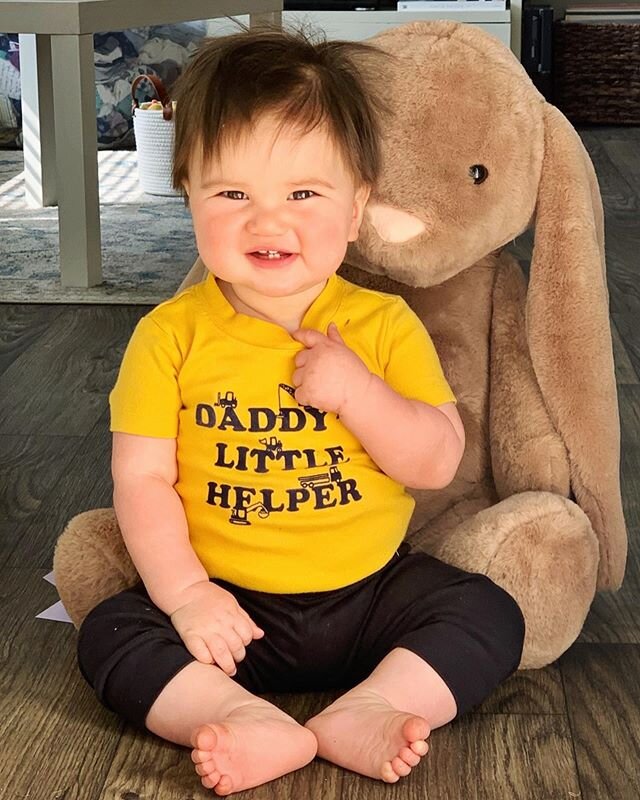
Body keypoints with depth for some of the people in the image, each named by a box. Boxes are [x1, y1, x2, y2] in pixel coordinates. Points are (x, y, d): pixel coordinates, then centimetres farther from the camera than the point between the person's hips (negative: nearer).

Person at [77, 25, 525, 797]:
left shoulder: (384, 325, -5)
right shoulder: (171, 335, -7)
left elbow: (439, 462, -8)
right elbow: (141, 479, -9)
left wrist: (355, 391, -23)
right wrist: (185, 596, -20)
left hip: (373, 592, 1)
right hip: (228, 606, 0)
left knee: (491, 615, -15)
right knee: (109, 633, -18)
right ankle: (250, 723, -30)